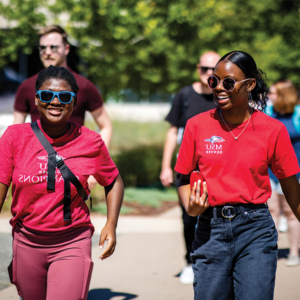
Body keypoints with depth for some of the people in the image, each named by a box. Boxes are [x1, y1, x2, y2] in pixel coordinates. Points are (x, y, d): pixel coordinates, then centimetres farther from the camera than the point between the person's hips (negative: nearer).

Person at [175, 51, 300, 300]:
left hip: (256, 231, -1)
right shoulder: (197, 125, 1)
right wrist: (190, 207, -11)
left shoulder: (273, 130, -1)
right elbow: (185, 179, 9)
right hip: (211, 230, 1)